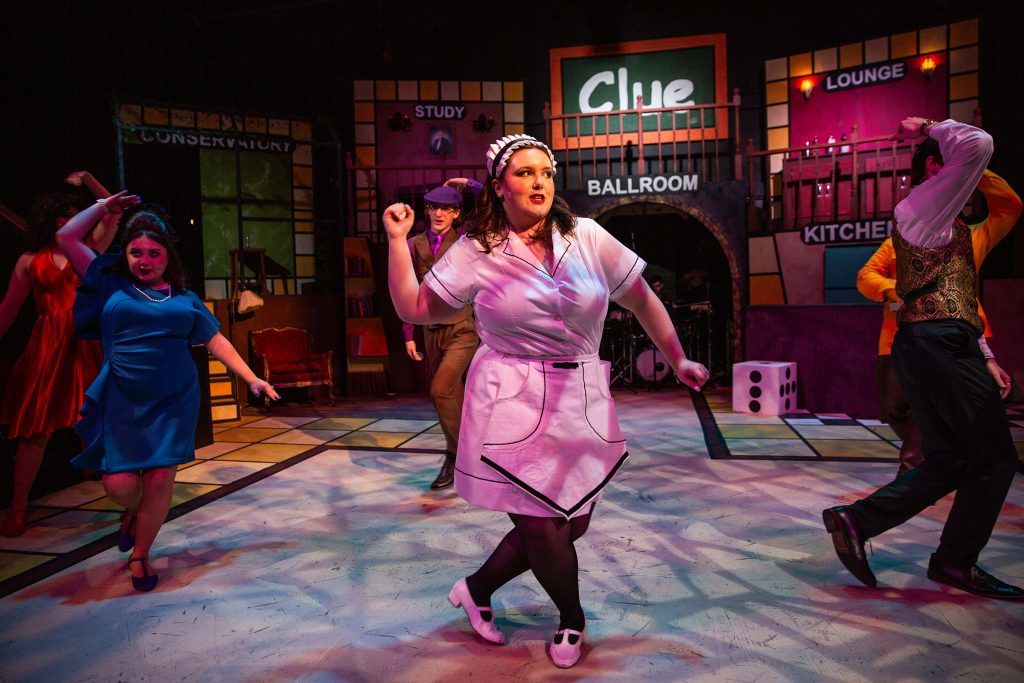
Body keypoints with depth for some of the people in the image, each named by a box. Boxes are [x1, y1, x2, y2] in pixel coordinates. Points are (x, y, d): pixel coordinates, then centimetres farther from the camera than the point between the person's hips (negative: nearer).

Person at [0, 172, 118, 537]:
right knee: (35, 429, 3)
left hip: (85, 346, 0)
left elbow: (113, 212, 12)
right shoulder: (30, 261, 9)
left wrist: (88, 178, 9)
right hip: (46, 349, 0)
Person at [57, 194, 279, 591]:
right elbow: (67, 238, 7)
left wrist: (251, 378, 2)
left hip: (174, 401, 1)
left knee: (160, 480, -4)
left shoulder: (185, 300, 10)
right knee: (119, 485, -5)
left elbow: (217, 342, 9)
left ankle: (140, 555, 18)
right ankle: (134, 511, 34)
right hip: (121, 401, 0)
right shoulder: (111, 285, 8)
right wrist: (103, 206, 15)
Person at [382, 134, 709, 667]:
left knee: (572, 524, 11)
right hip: (513, 407, -3)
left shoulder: (588, 238, 2)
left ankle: (477, 588, 33)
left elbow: (642, 299, 8)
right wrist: (397, 241, -7)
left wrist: (678, 360, 10)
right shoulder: (476, 251, -2)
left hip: (582, 405, 4)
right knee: (543, 526, 1)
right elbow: (414, 309, 1)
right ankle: (572, 620, 33)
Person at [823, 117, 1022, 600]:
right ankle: (957, 561, 11)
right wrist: (931, 127, 2)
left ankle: (856, 520, 5)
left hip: (931, 348, 10)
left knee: (948, 463, 9)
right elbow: (978, 145, -16)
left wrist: (985, 358, 21)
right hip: (941, 344, -10)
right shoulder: (923, 205, -2)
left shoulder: (945, 225, 28)